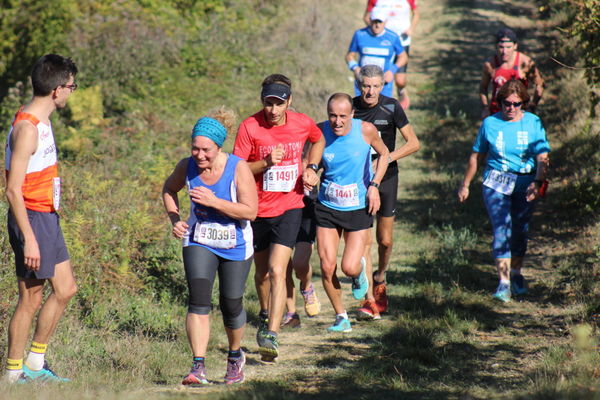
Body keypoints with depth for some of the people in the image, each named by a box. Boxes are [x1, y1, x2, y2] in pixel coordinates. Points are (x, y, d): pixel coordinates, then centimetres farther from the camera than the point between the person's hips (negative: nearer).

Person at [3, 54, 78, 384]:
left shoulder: (42, 122, 11)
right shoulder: (27, 128, -19)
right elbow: (13, 190, -22)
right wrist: (29, 239, -24)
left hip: (47, 219, 10)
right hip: (32, 219, -10)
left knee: (65, 288, 14)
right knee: (31, 298, -3)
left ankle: (35, 363, 21)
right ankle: (14, 375, 6)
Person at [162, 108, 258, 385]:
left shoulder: (238, 168, -21)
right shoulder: (187, 167, -11)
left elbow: (251, 211, -24)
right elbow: (169, 189, 11)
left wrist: (214, 201, -32)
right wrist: (175, 219, -6)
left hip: (235, 247, -1)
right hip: (199, 242, 1)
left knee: (231, 305, 9)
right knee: (198, 299, -16)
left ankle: (235, 356, 37)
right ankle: (198, 366, -20)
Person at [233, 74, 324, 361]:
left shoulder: (303, 124, -5)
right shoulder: (249, 127, -12)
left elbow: (318, 141, 20)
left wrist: (311, 168, 4)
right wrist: (266, 163, -25)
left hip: (289, 208, -1)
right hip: (257, 209, 1)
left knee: (277, 271, -16)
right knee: (262, 272, 17)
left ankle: (271, 336, -21)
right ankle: (265, 314, 46)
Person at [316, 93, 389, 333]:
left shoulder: (366, 130, -13)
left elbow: (384, 154, 6)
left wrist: (374, 185, -5)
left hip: (358, 207, -1)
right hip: (327, 207, 1)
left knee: (349, 268, -8)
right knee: (327, 267, -4)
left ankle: (360, 270, 32)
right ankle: (341, 316, 17)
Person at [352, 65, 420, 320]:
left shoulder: (391, 107, -8)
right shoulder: (350, 108, -6)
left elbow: (414, 143, -7)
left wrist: (388, 158, -19)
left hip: (386, 178, 0)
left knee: (385, 240, 7)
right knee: (364, 240, -8)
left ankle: (380, 280, 37)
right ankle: (370, 299, -5)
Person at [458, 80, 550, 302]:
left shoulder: (533, 123, 0)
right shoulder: (490, 124, 2)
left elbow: (543, 158, -5)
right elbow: (476, 157, 12)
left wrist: (537, 183, -21)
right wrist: (465, 185, 16)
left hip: (525, 184, 1)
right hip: (497, 182, -1)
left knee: (520, 231, 11)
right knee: (501, 230, -14)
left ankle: (516, 274, 32)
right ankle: (504, 282, -18)